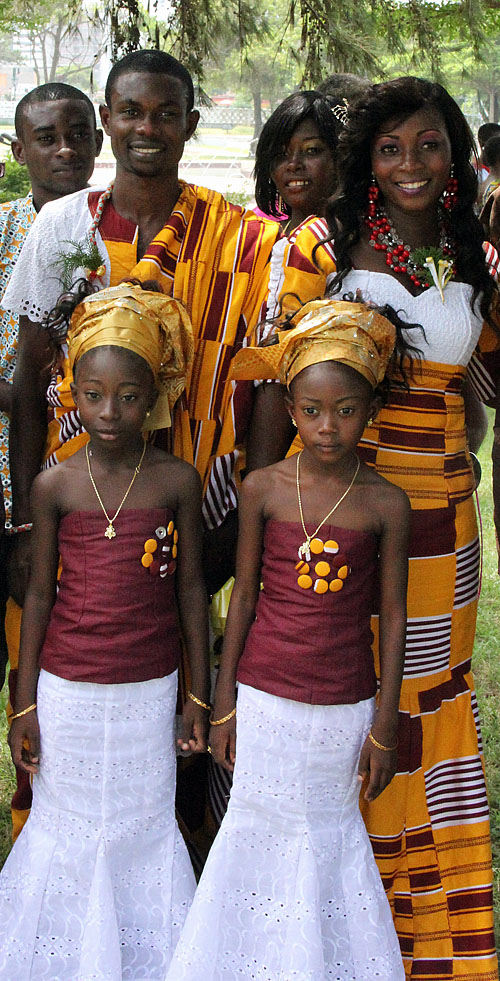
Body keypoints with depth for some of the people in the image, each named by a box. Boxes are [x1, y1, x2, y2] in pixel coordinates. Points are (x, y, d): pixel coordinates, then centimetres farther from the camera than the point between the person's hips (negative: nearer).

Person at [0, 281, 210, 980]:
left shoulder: (176, 482, -6)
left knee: (143, 822, 11)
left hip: (149, 688, 0)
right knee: (70, 823, 13)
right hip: (67, 688, 0)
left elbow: (191, 589, 1)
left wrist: (200, 693, 3)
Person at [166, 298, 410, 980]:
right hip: (264, 697, 1)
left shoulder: (386, 503, -8)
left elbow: (393, 615, -3)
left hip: (344, 706, -1)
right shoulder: (262, 489, -6)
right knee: (260, 829, 12)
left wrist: (385, 726, -2)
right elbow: (244, 595, 1)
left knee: (327, 834, 13)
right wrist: (224, 703, 3)